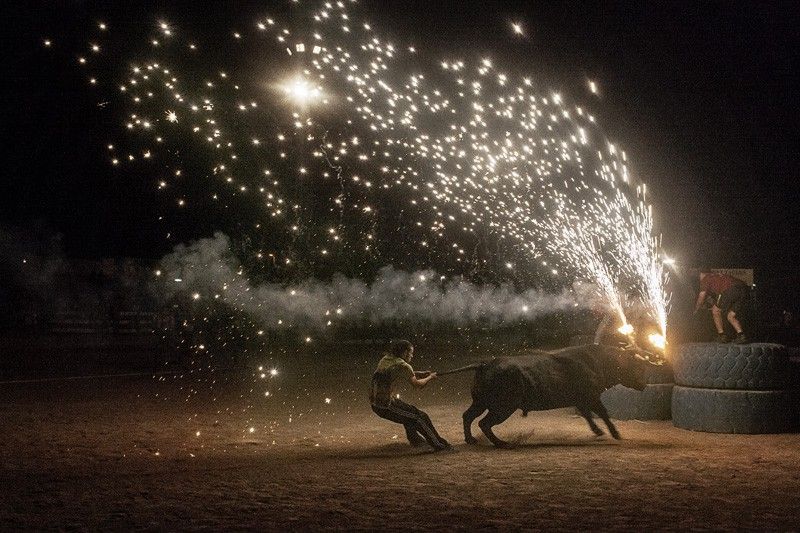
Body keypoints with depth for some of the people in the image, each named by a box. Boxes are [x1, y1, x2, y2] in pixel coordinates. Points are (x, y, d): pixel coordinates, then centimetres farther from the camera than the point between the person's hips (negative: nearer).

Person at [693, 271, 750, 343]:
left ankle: (721, 335, 11)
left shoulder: (705, 279, 18)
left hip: (732, 289, -7)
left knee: (715, 311, 11)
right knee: (730, 316, 19)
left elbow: (701, 298, 17)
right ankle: (741, 335, 2)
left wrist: (695, 311, 30)